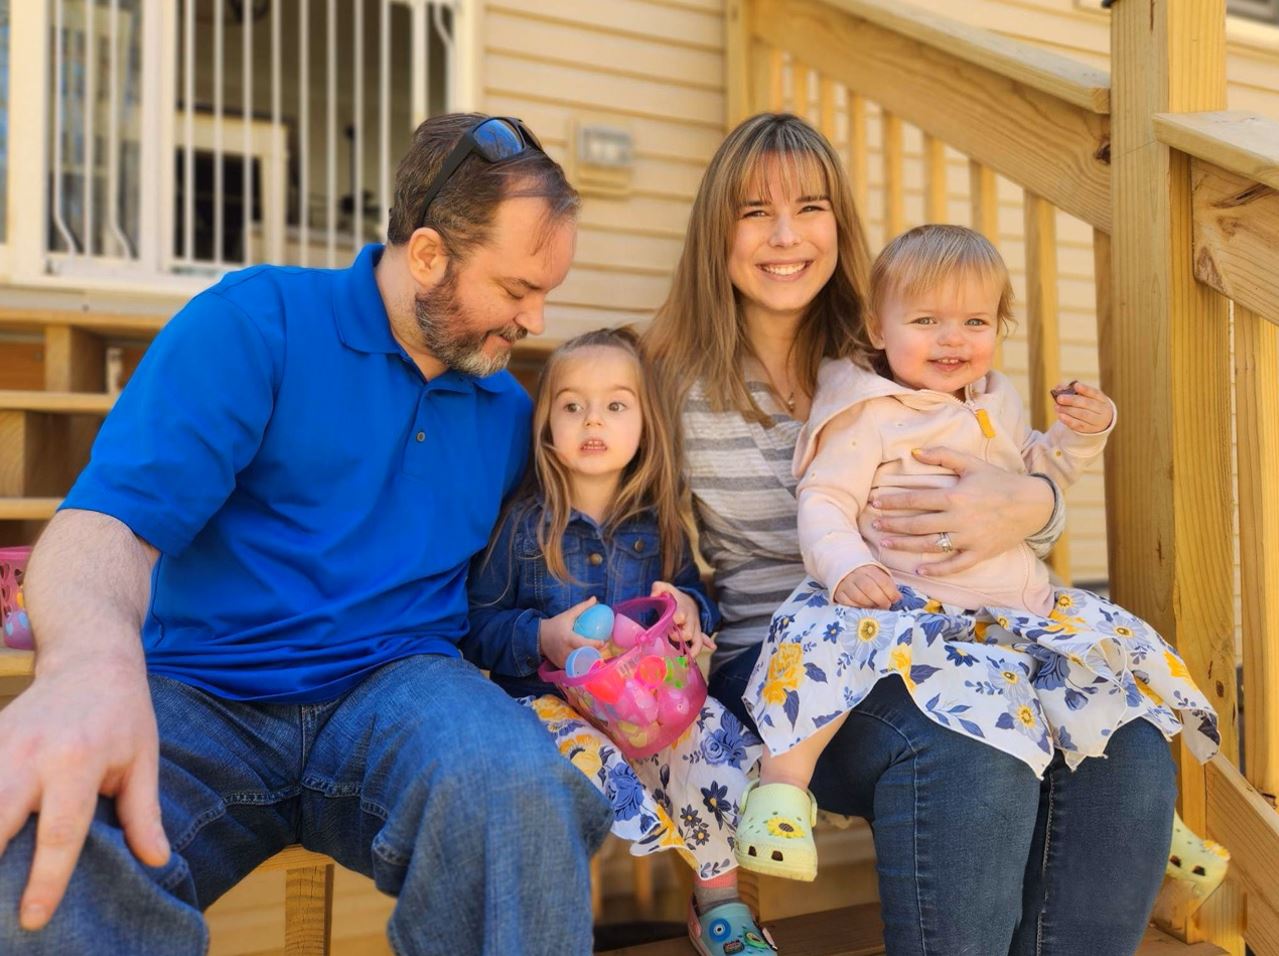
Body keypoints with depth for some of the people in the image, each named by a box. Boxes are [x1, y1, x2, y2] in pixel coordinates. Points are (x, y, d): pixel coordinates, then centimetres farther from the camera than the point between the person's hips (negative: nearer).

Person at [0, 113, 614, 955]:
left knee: (517, 785, -32)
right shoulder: (257, 322, -3)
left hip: (396, 690, 4)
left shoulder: (508, 410, 14)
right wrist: (92, 664, -37)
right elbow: (111, 517, -15)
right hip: (197, 695, -3)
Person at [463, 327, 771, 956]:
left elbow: (692, 593, 19)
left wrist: (691, 610, -6)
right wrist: (543, 639, -20)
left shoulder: (658, 523, 11)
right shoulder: (521, 523, 2)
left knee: (709, 725, -25)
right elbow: (478, 627, 0)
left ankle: (719, 905, -10)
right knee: (581, 749, -36)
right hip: (549, 693, -2)